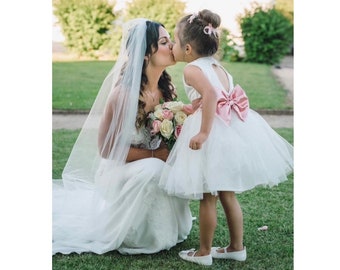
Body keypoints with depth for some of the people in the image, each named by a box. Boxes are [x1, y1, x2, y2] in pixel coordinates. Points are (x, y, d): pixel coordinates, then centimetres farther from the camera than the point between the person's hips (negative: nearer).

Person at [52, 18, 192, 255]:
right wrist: (155, 155, -22)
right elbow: (107, 148, -19)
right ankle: (129, 236, -9)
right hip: (118, 169, -7)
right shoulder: (124, 93, -25)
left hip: (149, 166, 7)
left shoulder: (166, 87, -5)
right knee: (153, 171, -34)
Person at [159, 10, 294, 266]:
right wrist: (195, 108, 31)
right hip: (233, 129, 8)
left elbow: (210, 94, -26)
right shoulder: (217, 65, 15)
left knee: (208, 197, 4)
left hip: (214, 133, -8)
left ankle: (204, 252, 17)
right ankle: (237, 247, 29)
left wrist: (203, 133, -28)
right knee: (228, 194, 19)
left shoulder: (192, 69, -9)